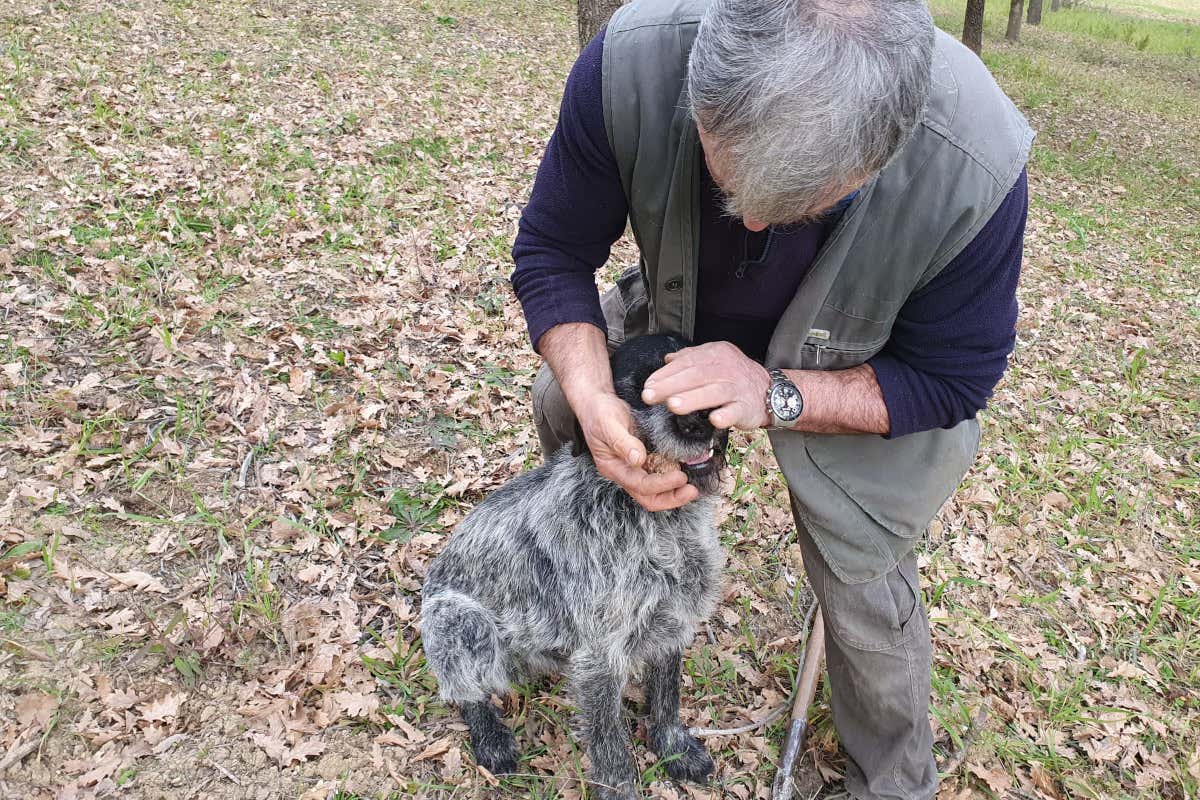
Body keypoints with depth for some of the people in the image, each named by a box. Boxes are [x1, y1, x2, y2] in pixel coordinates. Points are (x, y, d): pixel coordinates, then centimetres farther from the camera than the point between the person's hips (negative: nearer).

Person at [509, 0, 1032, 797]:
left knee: (866, 596, 1)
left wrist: (775, 395, -38)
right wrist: (594, 399, -37)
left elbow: (950, 380, -22)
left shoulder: (976, 169, -40)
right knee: (560, 405, 7)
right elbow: (553, 250, -20)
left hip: (864, 378, -2)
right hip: (686, 315, 3)